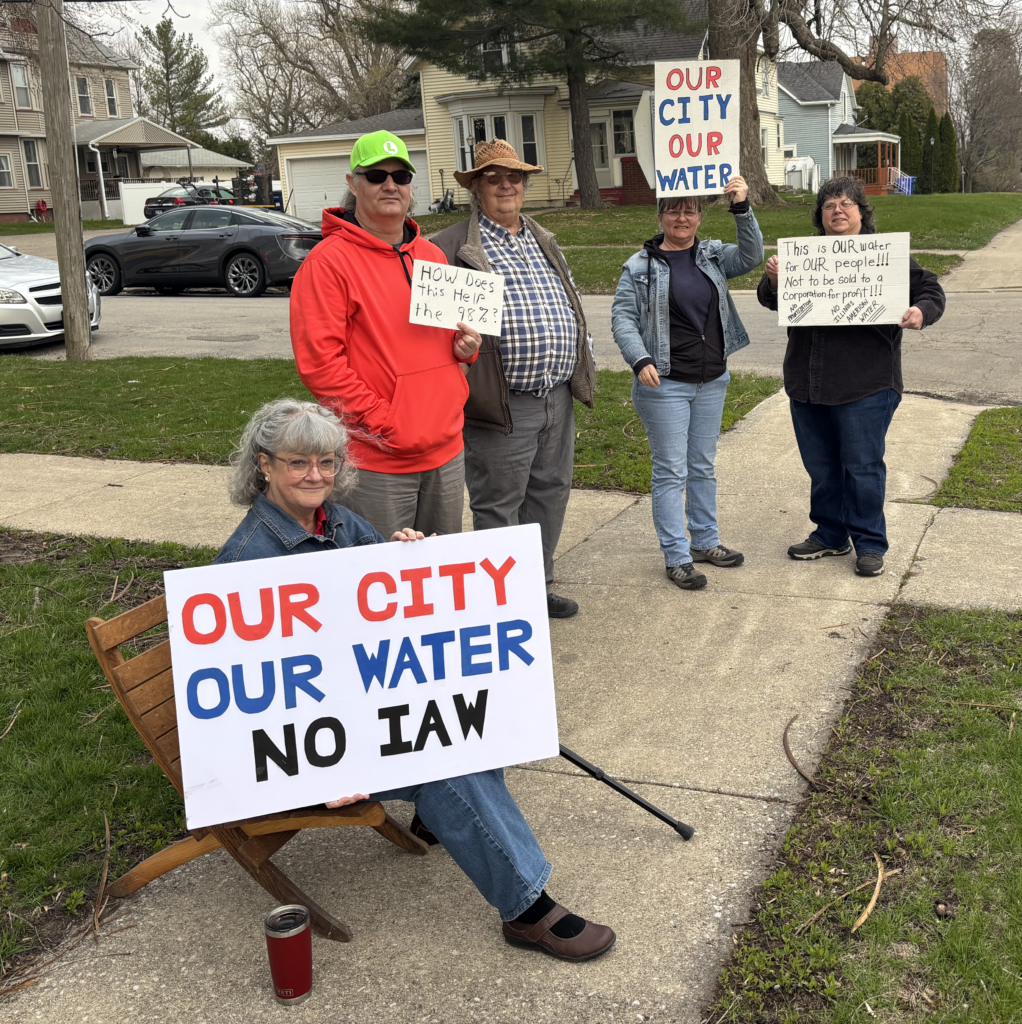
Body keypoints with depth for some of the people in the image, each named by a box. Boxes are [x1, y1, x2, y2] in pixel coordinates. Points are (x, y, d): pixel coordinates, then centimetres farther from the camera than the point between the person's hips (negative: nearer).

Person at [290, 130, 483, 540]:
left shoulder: (432, 256, 13)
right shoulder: (329, 261, -9)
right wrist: (381, 423, -17)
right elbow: (317, 360, -16)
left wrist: (466, 346, 2)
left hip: (446, 451, 7)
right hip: (377, 462, -6)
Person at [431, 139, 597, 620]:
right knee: (498, 507, 3)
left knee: (549, 495, 17)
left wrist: (582, 357, 20)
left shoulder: (544, 241, 17)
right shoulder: (453, 248, -7)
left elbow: (569, 304, 25)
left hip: (558, 396, 7)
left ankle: (538, 584, 32)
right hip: (502, 405, -7)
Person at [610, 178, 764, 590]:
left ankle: (705, 541, 29)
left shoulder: (714, 256, 7)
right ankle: (677, 557, 6)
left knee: (703, 465, 16)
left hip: (712, 380, 5)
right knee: (671, 471, -1)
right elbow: (622, 318, -6)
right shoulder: (640, 266, -4)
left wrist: (742, 208, -19)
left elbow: (751, 255, -8)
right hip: (664, 384, -5)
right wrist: (641, 360, -20)